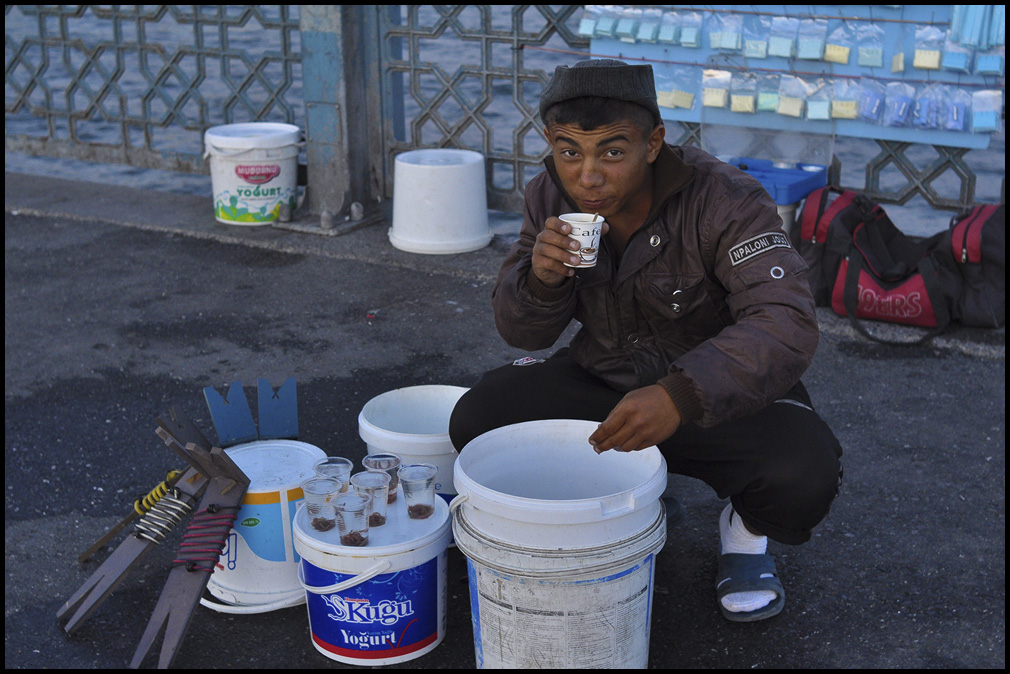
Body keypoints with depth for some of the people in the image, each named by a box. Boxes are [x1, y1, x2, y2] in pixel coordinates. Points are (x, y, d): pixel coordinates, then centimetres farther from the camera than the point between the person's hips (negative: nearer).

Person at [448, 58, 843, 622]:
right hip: (604, 381, 4)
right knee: (478, 421, -18)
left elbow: (786, 327, -35)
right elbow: (522, 332, -2)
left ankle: (746, 527, 6)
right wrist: (541, 276, -27)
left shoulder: (727, 201, -24)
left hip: (723, 393, -4)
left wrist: (681, 396, -51)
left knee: (803, 478, -33)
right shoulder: (552, 198, -8)